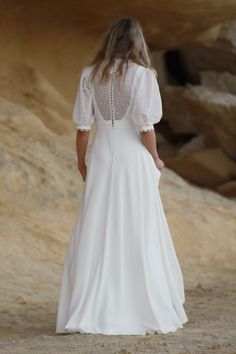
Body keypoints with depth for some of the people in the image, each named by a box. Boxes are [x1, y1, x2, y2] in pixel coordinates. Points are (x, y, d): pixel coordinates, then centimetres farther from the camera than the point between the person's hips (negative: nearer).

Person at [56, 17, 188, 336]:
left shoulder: (90, 75, 2)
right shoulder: (143, 74, -8)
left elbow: (82, 125, 2)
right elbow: (145, 126, -12)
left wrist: (81, 162, 14)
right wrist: (156, 160, 2)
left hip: (101, 158, 3)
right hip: (134, 158, -3)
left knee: (96, 234, 6)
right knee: (138, 234, 3)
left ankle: (87, 312, 6)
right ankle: (147, 310, 7)